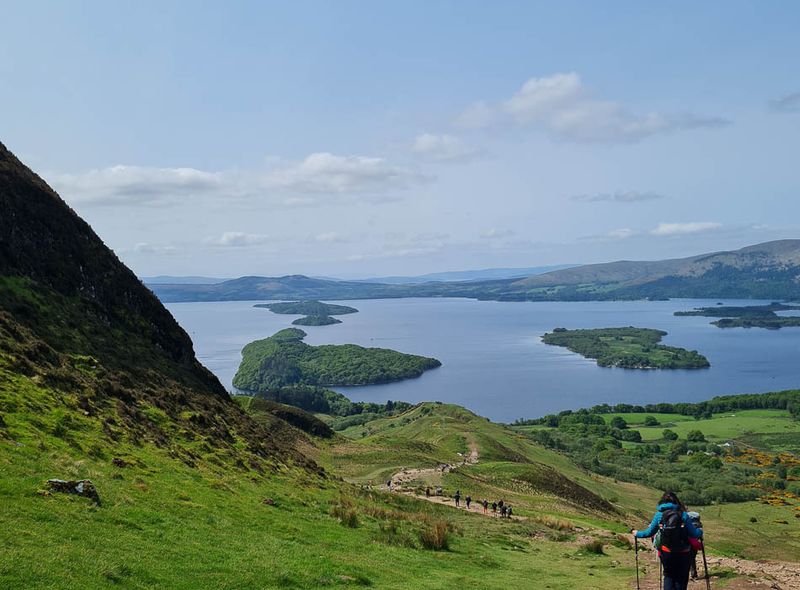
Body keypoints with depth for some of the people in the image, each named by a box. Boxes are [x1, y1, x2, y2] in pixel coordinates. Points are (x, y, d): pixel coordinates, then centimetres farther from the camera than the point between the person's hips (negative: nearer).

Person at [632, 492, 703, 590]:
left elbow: (650, 532, 3)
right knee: (681, 578, 16)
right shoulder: (683, 514, -7)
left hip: (666, 553, 1)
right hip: (683, 553, -1)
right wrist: (700, 532, 18)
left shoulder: (659, 514, -4)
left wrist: (637, 533, 20)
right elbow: (693, 533, -5)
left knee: (669, 576, 19)